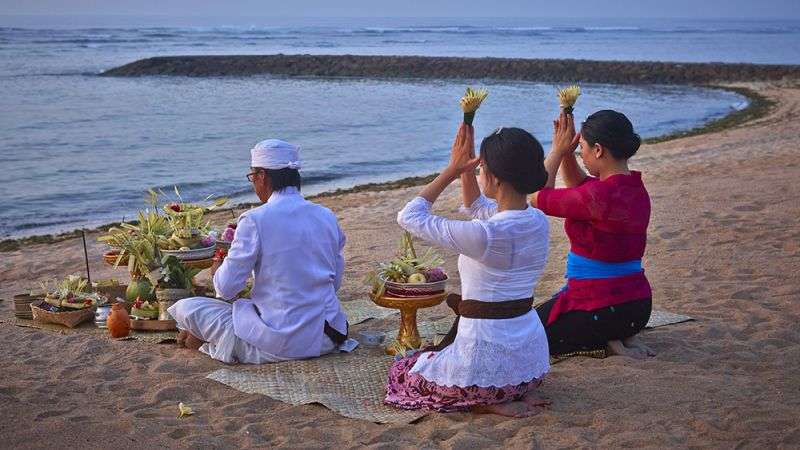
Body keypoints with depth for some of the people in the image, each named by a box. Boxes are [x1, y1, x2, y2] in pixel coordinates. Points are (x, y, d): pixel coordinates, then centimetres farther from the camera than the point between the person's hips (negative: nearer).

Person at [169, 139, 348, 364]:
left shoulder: (255, 221, -13)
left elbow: (226, 288, -9)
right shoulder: (326, 217, 4)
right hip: (327, 339, 5)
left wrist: (218, 270, 14)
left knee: (184, 308, 5)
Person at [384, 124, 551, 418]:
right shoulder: (538, 222, -3)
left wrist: (452, 170, -5)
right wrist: (465, 169, 8)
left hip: (487, 358, -8)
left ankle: (492, 403, 1)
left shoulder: (483, 234, -25)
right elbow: (477, 207, 19)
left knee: (404, 374, 18)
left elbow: (409, 217, -11)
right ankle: (520, 393, 17)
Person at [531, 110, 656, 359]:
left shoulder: (599, 195, -25)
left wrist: (557, 151, -1)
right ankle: (622, 336, 10)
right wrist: (566, 151, 7)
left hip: (601, 308, -9)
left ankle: (605, 340, -3)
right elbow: (579, 185, 20)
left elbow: (538, 197, -10)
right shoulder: (636, 188, 2)